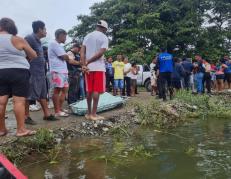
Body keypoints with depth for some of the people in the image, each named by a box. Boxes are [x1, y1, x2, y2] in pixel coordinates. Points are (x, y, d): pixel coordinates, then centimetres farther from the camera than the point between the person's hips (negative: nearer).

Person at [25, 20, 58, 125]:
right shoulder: (30, 38, -10)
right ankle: (26, 116, 5)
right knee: (29, 94, -4)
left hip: (40, 71, 10)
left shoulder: (38, 41, 19)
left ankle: (47, 114, 17)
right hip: (33, 72, -10)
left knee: (43, 94, 11)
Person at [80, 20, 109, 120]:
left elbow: (82, 52, 2)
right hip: (99, 67, -5)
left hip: (88, 67, 5)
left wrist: (84, 65, -6)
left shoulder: (87, 36, 13)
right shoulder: (104, 37, -2)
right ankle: (93, 114, -2)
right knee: (96, 90, -3)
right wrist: (88, 62, -9)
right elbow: (101, 53, -14)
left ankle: (89, 113, 16)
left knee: (89, 90, 10)